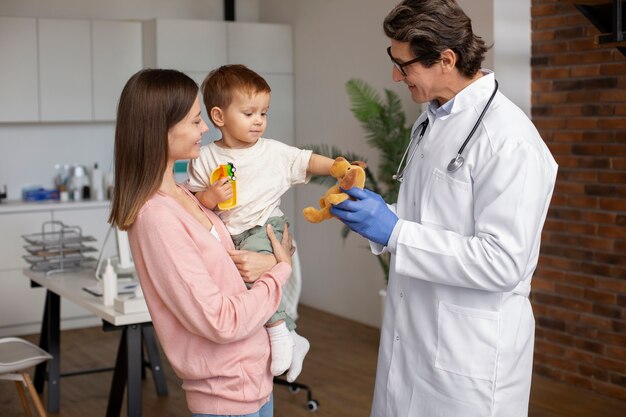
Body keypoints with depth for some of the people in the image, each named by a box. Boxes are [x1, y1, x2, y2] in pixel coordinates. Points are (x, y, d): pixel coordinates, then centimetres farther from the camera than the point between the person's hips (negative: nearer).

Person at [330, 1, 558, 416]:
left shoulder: (508, 140, -20)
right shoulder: (430, 122, 9)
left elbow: (503, 263, -24)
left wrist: (395, 232, -22)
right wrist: (376, 214, 1)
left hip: (470, 355, -8)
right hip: (413, 336, 8)